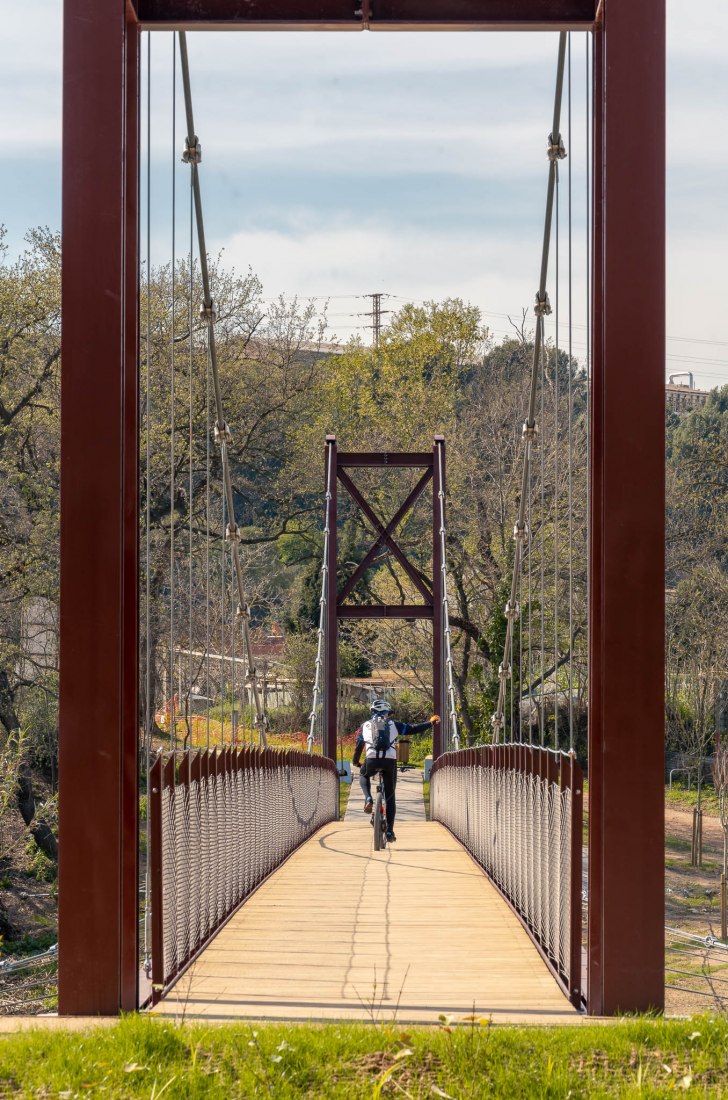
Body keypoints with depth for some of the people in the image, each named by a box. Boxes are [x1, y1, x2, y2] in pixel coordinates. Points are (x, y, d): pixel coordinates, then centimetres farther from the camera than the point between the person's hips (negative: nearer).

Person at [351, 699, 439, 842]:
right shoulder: (393, 725, 17)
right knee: (390, 796, 14)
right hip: (390, 761, 0)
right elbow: (413, 728, 16)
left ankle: (368, 799, 9)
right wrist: (430, 723, 31)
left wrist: (356, 763, 41)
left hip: (371, 760, 0)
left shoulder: (365, 726, 21)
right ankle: (390, 830, 8)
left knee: (363, 776, 36)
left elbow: (358, 747, 25)